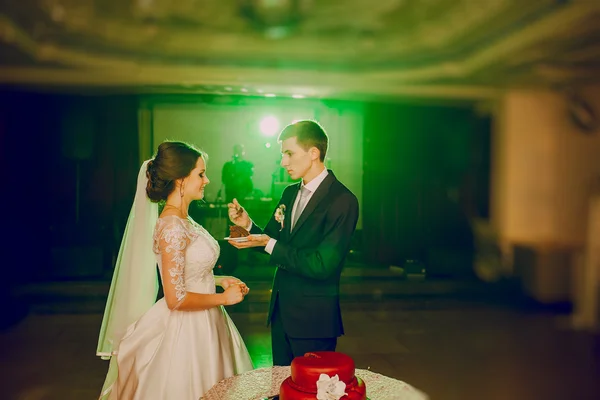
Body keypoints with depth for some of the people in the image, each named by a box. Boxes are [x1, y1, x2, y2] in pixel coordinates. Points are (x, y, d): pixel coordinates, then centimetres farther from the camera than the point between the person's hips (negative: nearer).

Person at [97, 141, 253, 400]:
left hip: (202, 326, 9)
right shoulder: (171, 227, -22)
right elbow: (176, 299, -24)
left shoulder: (183, 220, 6)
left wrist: (219, 280, 5)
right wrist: (224, 298, -13)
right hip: (185, 330, -9)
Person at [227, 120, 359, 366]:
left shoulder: (342, 200, -18)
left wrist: (270, 244, -22)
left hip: (313, 318, -7)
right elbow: (273, 239, 10)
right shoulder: (290, 193, 7)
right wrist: (248, 225, -8)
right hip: (281, 309, 7)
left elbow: (323, 265, -24)